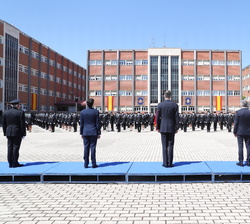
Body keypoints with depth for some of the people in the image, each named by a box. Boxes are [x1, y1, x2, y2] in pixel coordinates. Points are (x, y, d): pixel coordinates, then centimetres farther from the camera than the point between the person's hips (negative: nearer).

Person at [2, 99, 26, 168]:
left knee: (10, 147, 8)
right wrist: (23, 133, -3)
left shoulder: (6, 113, 8)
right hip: (17, 133, -5)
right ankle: (15, 163, 1)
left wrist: (5, 133, 17)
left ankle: (10, 163, 11)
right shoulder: (20, 112, -9)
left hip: (9, 132, 5)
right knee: (16, 147, -1)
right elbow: (22, 124, -10)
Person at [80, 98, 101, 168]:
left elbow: (81, 124, 3)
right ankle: (93, 164, 3)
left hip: (85, 132, 2)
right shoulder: (96, 112, -6)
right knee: (93, 147, 1)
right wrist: (99, 133, 2)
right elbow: (98, 123, -4)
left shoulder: (82, 112, -1)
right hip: (93, 132, -2)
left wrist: (81, 133, 10)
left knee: (86, 148, 5)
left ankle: (86, 164, 6)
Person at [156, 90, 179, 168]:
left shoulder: (160, 105, -5)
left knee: (164, 146, 3)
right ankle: (170, 163, 5)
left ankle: (165, 163, 3)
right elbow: (177, 117, -3)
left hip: (163, 128, 0)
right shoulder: (175, 105, -3)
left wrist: (157, 127, 7)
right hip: (171, 128, 0)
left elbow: (158, 117, -2)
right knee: (170, 146, 5)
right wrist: (177, 128, 5)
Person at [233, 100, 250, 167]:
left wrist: (235, 132, 2)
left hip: (240, 132, -2)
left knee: (240, 147, 2)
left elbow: (236, 123, -7)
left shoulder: (238, 112, -9)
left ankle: (241, 162, 3)